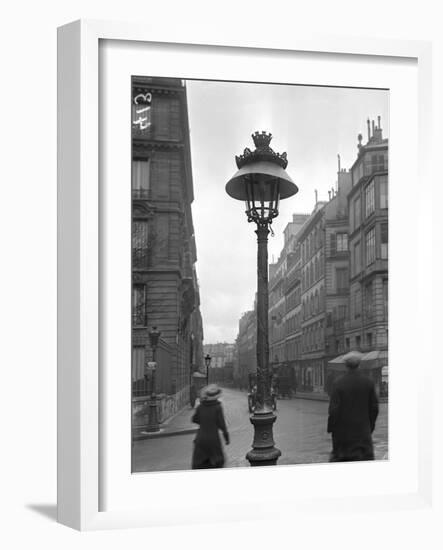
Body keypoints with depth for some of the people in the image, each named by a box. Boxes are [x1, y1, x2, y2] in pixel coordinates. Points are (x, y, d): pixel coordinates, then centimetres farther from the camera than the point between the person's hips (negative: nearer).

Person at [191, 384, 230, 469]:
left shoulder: (200, 407, -2)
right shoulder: (218, 407, -11)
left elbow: (194, 419, 10)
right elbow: (221, 424, -11)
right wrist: (227, 437, 0)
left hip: (201, 438, 3)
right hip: (213, 438, -2)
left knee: (198, 464, 8)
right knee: (218, 462, 18)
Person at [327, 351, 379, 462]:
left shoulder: (339, 383, -12)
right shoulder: (368, 382, -4)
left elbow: (333, 409, -12)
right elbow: (374, 407, 2)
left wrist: (330, 428, 1)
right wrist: (370, 426, 14)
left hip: (343, 429, -1)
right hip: (363, 430, 1)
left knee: (339, 457, 14)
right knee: (365, 457, 5)